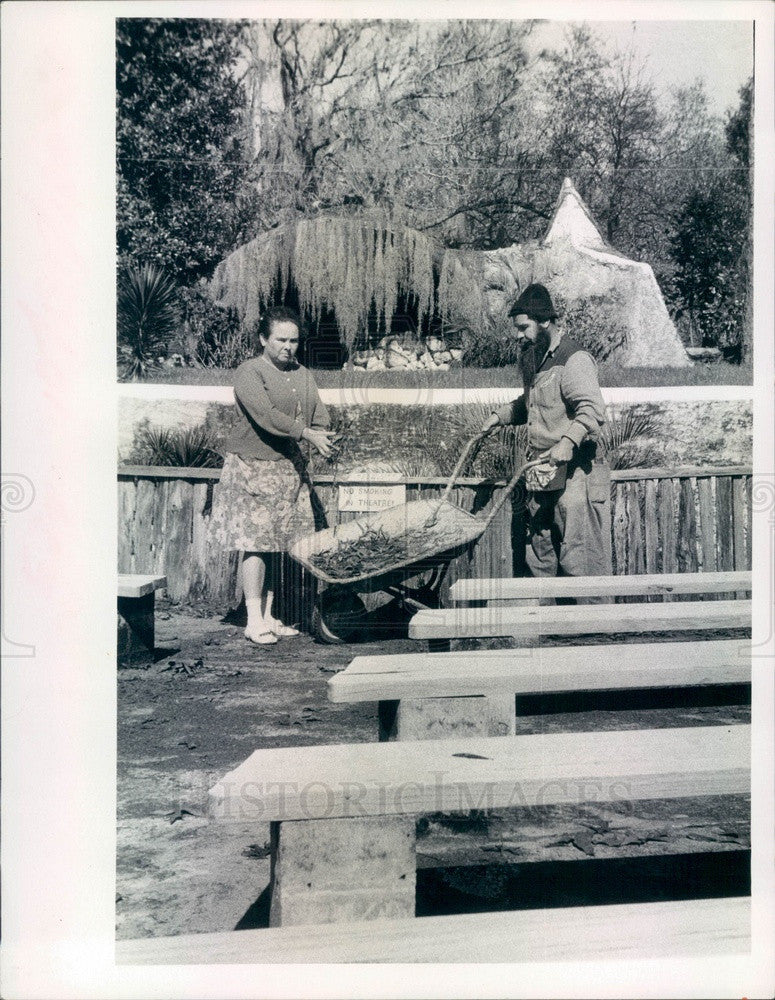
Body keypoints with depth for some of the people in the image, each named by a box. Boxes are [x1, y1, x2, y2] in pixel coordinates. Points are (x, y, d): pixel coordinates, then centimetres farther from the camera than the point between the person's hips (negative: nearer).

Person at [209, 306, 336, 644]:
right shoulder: (249, 372, -8)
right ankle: (254, 621, 2)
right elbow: (266, 416, -21)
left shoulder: (302, 374, 14)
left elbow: (319, 414, 7)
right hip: (252, 467, -6)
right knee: (255, 542, -6)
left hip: (289, 469, 6)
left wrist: (323, 437, -16)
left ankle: (268, 616, 16)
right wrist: (308, 435, -24)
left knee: (275, 544, 8)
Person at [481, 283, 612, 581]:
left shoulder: (575, 359, -12)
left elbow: (592, 410, -24)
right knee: (539, 560, 13)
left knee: (578, 561, -7)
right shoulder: (535, 360, 17)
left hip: (573, 475, -9)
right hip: (541, 478, 9)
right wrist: (500, 416, 20)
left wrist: (568, 442, -38)